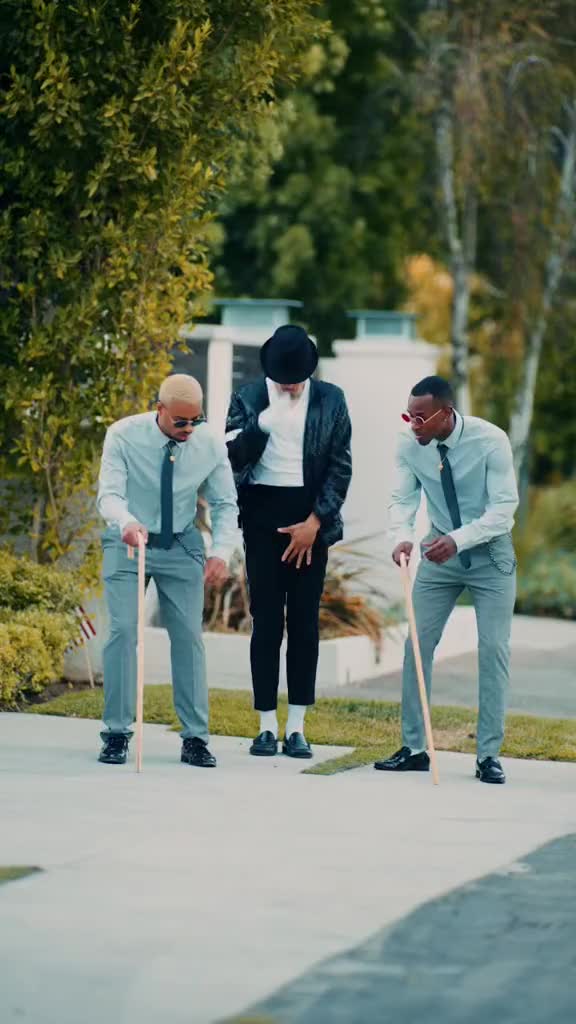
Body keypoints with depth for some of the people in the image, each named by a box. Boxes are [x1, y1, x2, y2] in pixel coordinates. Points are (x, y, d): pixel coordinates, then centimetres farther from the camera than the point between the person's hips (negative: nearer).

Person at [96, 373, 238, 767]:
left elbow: (225, 504, -3)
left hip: (181, 546, 2)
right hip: (128, 542, -2)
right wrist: (126, 523, -45)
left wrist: (222, 551, -19)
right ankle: (117, 734, -5)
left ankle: (195, 737, 3)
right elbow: (110, 494, -23)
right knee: (123, 631, -12)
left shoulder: (210, 444, -11)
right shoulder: (124, 436, -18)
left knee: (190, 636, -2)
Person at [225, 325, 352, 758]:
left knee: (305, 620, 0)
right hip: (264, 514, 0)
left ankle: (297, 727, 3)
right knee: (267, 620, -2)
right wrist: (263, 421, -20)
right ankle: (267, 726, 2)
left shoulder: (330, 399, 2)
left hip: (311, 517, 0)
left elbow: (341, 466, 2)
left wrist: (315, 522, -6)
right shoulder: (249, 398, 1)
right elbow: (234, 458, -6)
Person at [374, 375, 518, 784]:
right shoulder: (410, 445, -13)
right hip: (441, 551, 3)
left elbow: (504, 508, -24)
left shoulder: (490, 441, -23)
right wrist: (402, 536, -32)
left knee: (494, 650, -7)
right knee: (417, 644, -2)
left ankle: (489, 755, -3)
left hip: (489, 552, -3)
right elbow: (403, 499, -9)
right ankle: (414, 748, 6)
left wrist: (458, 539, -38)